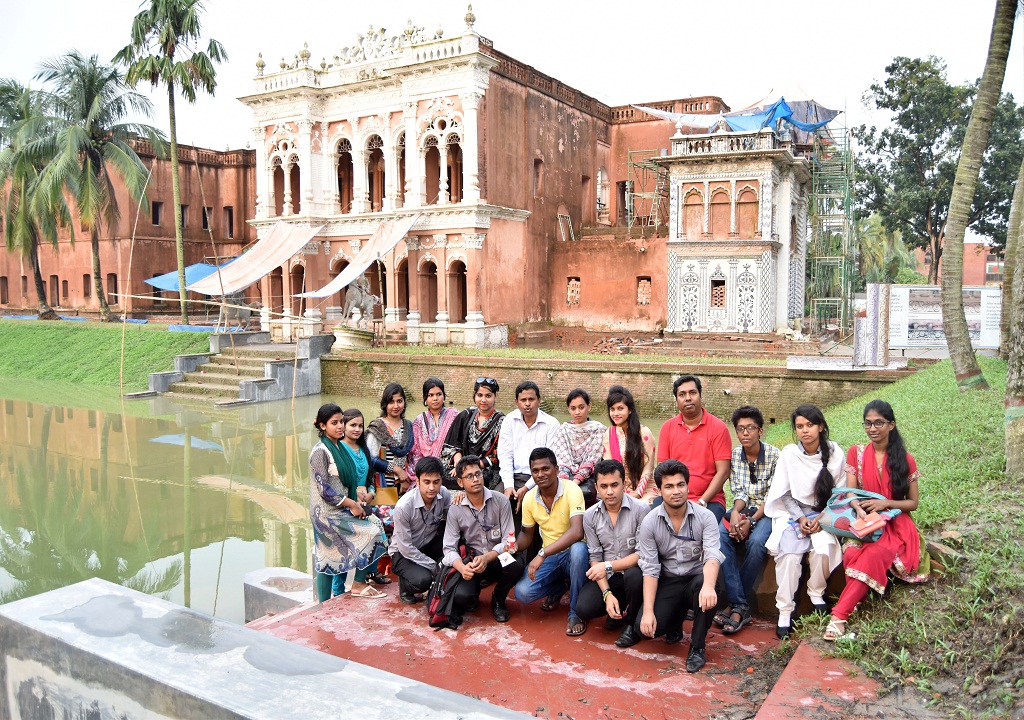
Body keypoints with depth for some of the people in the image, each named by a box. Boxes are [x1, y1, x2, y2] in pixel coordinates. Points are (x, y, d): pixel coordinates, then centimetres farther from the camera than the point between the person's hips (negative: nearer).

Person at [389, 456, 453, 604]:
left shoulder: (443, 494, -15)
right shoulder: (404, 506, -28)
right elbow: (405, 547, -21)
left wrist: (459, 499, -30)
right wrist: (434, 567, -20)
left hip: (430, 544, 6)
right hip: (404, 553, -5)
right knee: (422, 580, -34)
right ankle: (405, 586, 4)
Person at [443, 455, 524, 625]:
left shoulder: (500, 501, -7)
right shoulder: (456, 510, -6)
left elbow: (509, 541, -9)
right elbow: (449, 549, -9)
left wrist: (487, 558, -26)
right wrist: (462, 567, -30)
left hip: (496, 560, 1)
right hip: (470, 563, -1)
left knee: (516, 565, -33)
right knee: (461, 596, -30)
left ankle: (498, 601, 1)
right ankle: (473, 597, 12)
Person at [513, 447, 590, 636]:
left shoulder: (572, 490, -21)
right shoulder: (529, 498, -3)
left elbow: (577, 532, -35)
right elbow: (527, 534, 12)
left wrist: (542, 554, -40)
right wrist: (512, 546, -12)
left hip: (573, 553, -4)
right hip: (549, 557, 4)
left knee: (579, 548, -40)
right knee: (522, 593, -21)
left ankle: (576, 612, -17)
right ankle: (558, 587, 16)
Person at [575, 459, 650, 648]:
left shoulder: (641, 509, -14)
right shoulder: (590, 516, 0)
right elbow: (595, 558, 0)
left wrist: (608, 566, -20)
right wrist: (607, 594, -13)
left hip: (634, 571, -3)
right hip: (608, 578, 3)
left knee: (634, 575, -38)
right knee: (584, 609, -21)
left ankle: (632, 623, -5)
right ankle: (620, 609, 14)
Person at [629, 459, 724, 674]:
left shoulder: (705, 517, -11)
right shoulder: (649, 523, -8)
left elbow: (712, 556, -24)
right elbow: (650, 569, -10)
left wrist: (708, 586, -46)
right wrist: (648, 611, -20)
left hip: (697, 578, -1)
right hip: (668, 582, 1)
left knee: (705, 585, -37)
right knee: (646, 629, -21)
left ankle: (697, 648, -13)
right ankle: (677, 617, 17)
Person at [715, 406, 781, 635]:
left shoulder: (774, 455, -8)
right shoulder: (734, 455, 4)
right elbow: (738, 492, 3)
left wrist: (751, 521, -22)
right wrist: (735, 512, -19)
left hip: (766, 511, -3)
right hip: (742, 508, 3)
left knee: (756, 542, -34)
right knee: (720, 535, -28)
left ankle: (736, 604, -20)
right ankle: (739, 605, -29)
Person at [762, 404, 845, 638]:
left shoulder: (834, 453, -4)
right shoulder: (789, 454, -5)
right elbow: (784, 494, 0)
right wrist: (800, 518, -12)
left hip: (823, 514, 1)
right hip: (792, 513, 0)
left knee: (822, 548, -29)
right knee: (789, 553, -27)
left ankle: (817, 594, -1)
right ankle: (785, 611, -19)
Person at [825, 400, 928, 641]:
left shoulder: (905, 459, 3)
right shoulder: (856, 453, 6)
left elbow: (912, 503, 5)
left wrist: (885, 503, -15)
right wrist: (860, 509, -22)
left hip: (895, 525, -2)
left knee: (874, 554, -34)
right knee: (851, 554, -35)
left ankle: (840, 615, -36)